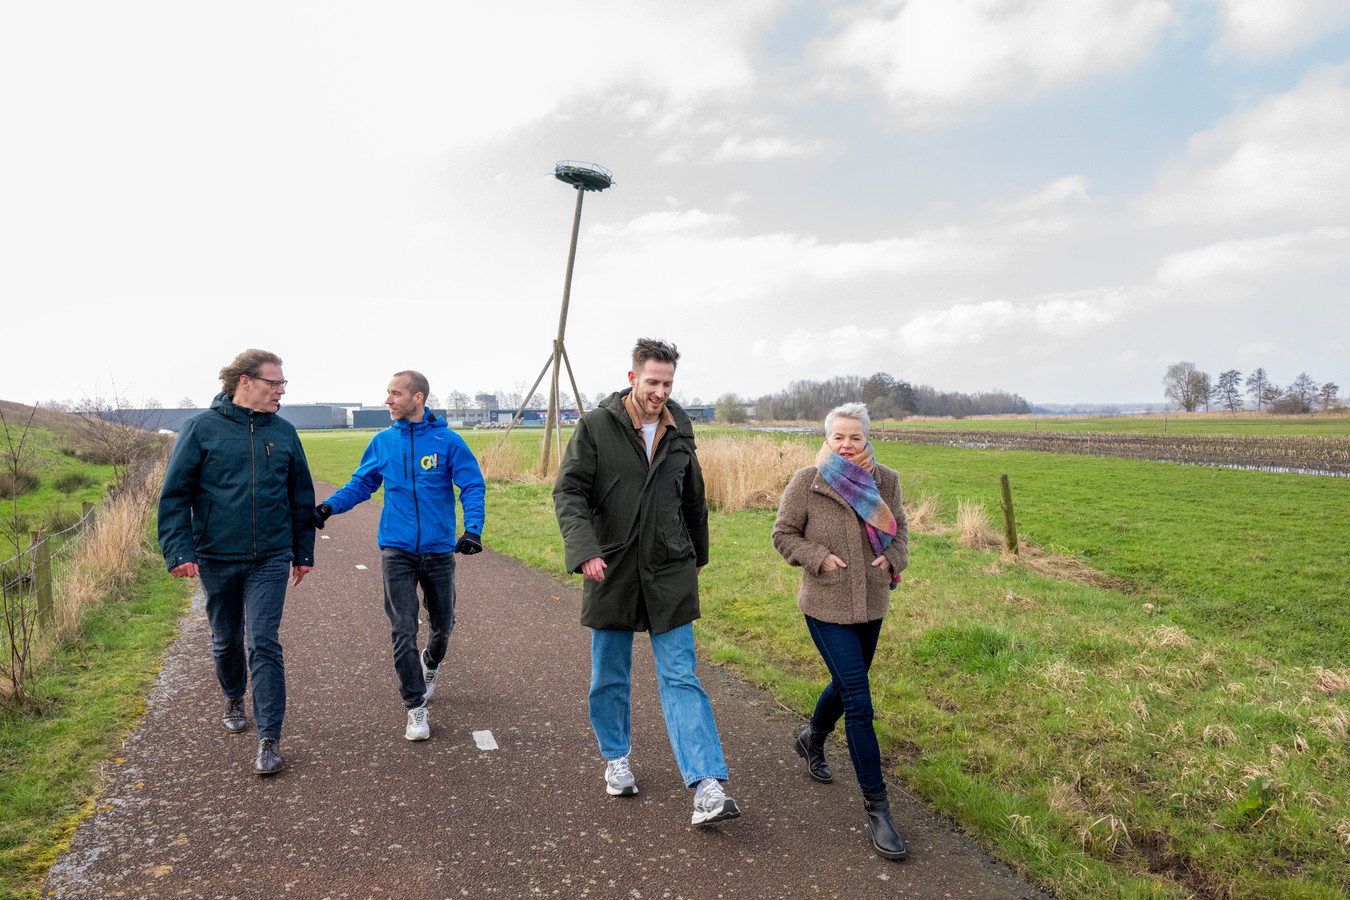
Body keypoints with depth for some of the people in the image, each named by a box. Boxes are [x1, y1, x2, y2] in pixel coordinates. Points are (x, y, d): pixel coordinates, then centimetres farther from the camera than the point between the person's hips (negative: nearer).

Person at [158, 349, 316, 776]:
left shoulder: (283, 432, 3)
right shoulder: (202, 427, -5)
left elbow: (301, 497, 10)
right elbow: (175, 493, -4)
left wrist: (303, 552, 12)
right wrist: (178, 550, -12)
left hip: (270, 559, 0)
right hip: (217, 558, 0)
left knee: (264, 644, -5)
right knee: (226, 640, 17)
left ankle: (270, 738, 1)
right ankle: (234, 699, 45)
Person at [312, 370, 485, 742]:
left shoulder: (448, 441, -6)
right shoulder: (382, 443, 3)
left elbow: (472, 486, -7)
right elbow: (361, 484, 11)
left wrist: (473, 527, -22)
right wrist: (329, 506, -5)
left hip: (439, 550, -1)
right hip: (397, 550, 1)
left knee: (442, 624, 14)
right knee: (403, 631, -4)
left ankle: (431, 664, 47)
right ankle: (415, 708, 7)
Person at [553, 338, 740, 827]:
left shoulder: (679, 431, 6)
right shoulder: (596, 426, -6)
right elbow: (568, 491, -11)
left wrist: (697, 555, 26)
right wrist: (584, 549, -25)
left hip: (669, 572, 2)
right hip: (612, 570, -1)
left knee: (681, 677, -2)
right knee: (610, 674, 13)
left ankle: (707, 788, -4)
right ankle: (616, 758, 35)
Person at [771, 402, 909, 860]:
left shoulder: (885, 480, -2)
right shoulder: (806, 481, -13)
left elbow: (899, 529, 13)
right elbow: (783, 535, -3)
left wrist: (893, 558, -6)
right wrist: (819, 558, -17)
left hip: (871, 604, 5)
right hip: (827, 607, -5)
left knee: (847, 684, 24)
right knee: (859, 704, -8)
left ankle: (811, 740, 54)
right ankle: (877, 809, 4)